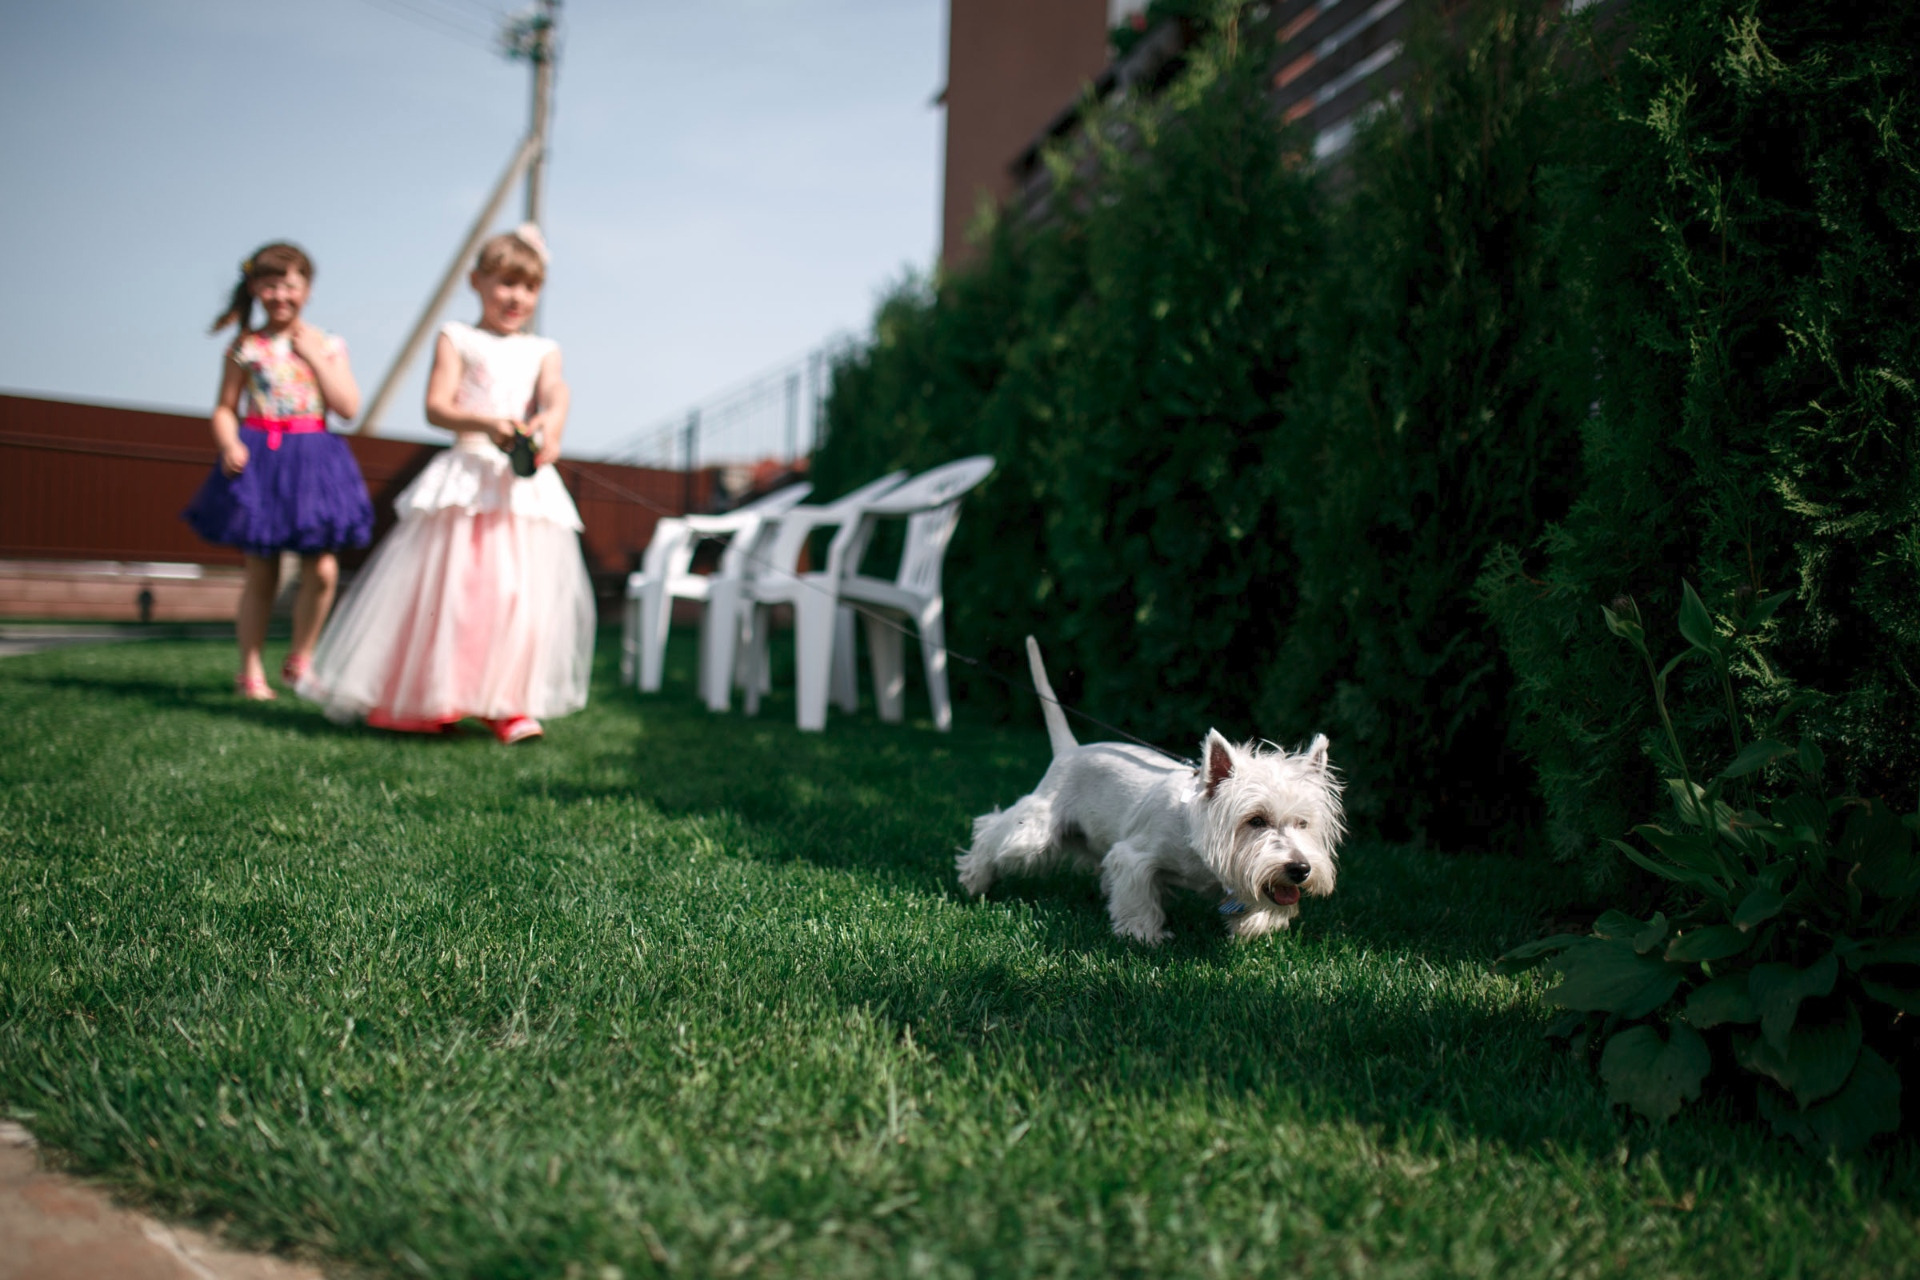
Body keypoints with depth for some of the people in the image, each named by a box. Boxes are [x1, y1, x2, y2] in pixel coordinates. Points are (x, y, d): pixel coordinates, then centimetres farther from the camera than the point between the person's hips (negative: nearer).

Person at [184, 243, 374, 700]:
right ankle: (251, 670, 14)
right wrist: (229, 445, -12)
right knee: (260, 573, 3)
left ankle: (300, 659, 15)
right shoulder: (245, 347, 5)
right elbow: (226, 409, 6)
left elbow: (348, 406, -4)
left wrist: (314, 357, -7)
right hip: (259, 460, -1)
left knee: (322, 569, -7)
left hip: (312, 461, 1)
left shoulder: (326, 345, 6)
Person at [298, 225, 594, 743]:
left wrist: (550, 427, -29)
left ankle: (506, 705, 6)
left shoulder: (542, 350, 16)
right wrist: (485, 422, -22)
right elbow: (436, 406, -3)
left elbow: (555, 394, -6)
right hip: (465, 480, -3)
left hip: (527, 485, 3)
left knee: (522, 596, -2)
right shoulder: (458, 339, 8)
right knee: (447, 591, -3)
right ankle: (422, 702, 9)